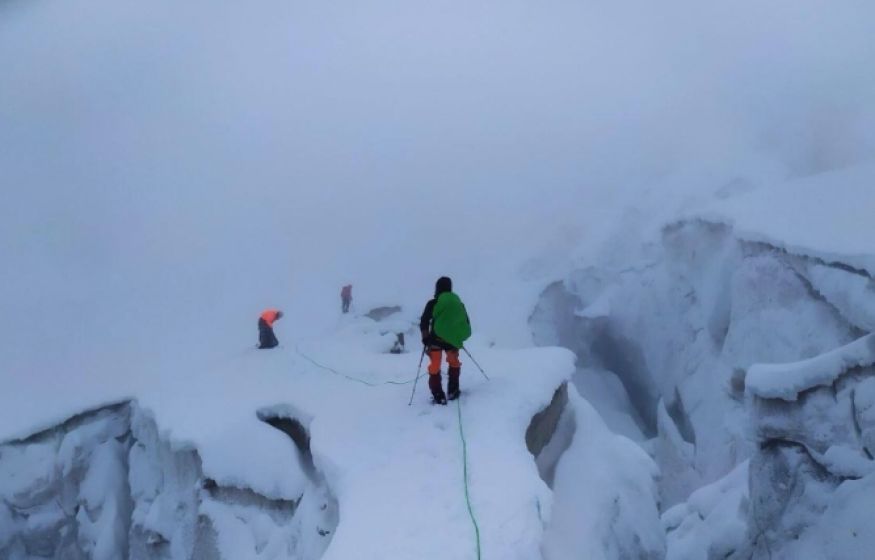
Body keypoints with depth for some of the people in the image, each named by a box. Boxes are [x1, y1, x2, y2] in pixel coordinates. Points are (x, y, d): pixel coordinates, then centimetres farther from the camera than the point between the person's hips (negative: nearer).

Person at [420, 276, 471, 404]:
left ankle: (438, 396, 1)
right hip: (453, 340, 3)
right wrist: (459, 337, 19)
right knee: (454, 363, 25)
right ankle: (453, 391, 24)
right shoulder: (458, 303, 2)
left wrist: (425, 338, 5)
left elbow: (424, 323, -7)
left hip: (436, 339, -3)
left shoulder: (433, 303, -8)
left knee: (435, 367, 7)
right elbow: (466, 323, 8)